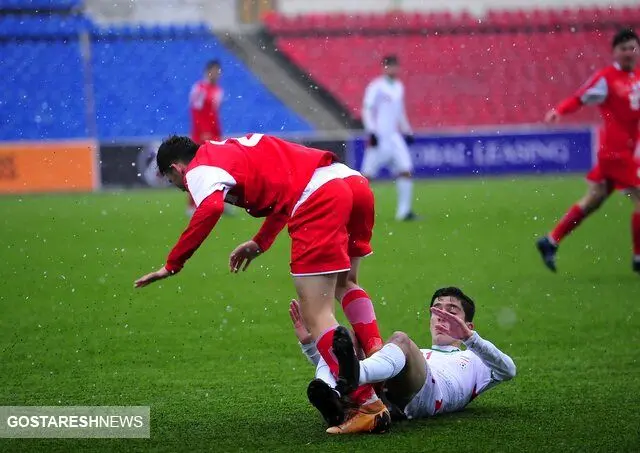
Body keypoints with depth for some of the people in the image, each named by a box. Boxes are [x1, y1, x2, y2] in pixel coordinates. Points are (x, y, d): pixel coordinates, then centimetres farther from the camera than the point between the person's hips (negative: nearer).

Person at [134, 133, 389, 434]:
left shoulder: (199, 169, 5)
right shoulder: (234, 150, 32)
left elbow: (211, 208, -17)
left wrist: (172, 265, -9)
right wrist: (260, 243, 39)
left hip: (319, 197, -9)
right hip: (355, 182, 9)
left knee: (316, 316, -4)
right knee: (345, 285, 31)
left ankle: (369, 405, -12)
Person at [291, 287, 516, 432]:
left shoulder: (472, 361, 39)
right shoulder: (416, 354, 47)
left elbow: (507, 371, 12)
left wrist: (469, 337, -5)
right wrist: (308, 343, 20)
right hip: (380, 395, 4)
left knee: (400, 340, -30)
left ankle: (352, 377, -64)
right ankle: (330, 393, -47)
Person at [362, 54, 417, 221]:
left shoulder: (398, 87, 14)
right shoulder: (376, 87, -8)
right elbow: (367, 110, -11)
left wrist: (407, 131, 22)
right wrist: (371, 131, -20)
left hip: (394, 136, 7)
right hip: (379, 137, -7)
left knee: (406, 170, -4)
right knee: (367, 174, -6)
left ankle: (404, 210, -4)